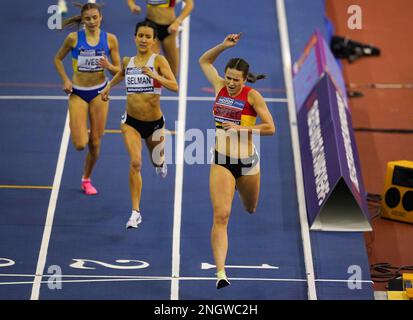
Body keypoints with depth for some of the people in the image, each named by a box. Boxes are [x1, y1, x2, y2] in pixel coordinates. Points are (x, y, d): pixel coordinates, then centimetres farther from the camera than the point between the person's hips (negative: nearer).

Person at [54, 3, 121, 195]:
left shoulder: (110, 39, -4)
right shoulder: (73, 38, -7)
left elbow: (119, 71, 1)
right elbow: (58, 59, 9)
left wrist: (108, 66, -20)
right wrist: (65, 80, -4)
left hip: (99, 92, 1)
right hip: (77, 93, -1)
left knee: (95, 142, 5)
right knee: (80, 145, -10)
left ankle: (86, 179, 28)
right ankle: (78, 130, 29)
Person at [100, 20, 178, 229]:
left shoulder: (158, 60, -11)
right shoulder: (127, 62, 2)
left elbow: (175, 86, -24)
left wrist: (154, 75, -34)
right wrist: (109, 86, 16)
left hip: (154, 122, -1)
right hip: (131, 121, 1)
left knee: (157, 162, 20)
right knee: (135, 163, -17)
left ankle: (160, 162, 62)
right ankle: (136, 213, -10)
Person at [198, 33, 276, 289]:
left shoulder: (252, 96, -11)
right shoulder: (220, 86, 0)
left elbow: (270, 128, -13)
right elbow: (204, 61, 15)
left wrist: (241, 128, -22)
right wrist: (224, 46, 1)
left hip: (247, 162, -1)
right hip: (221, 162, 1)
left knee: (250, 209, 25)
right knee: (221, 216, -13)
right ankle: (221, 272, -15)